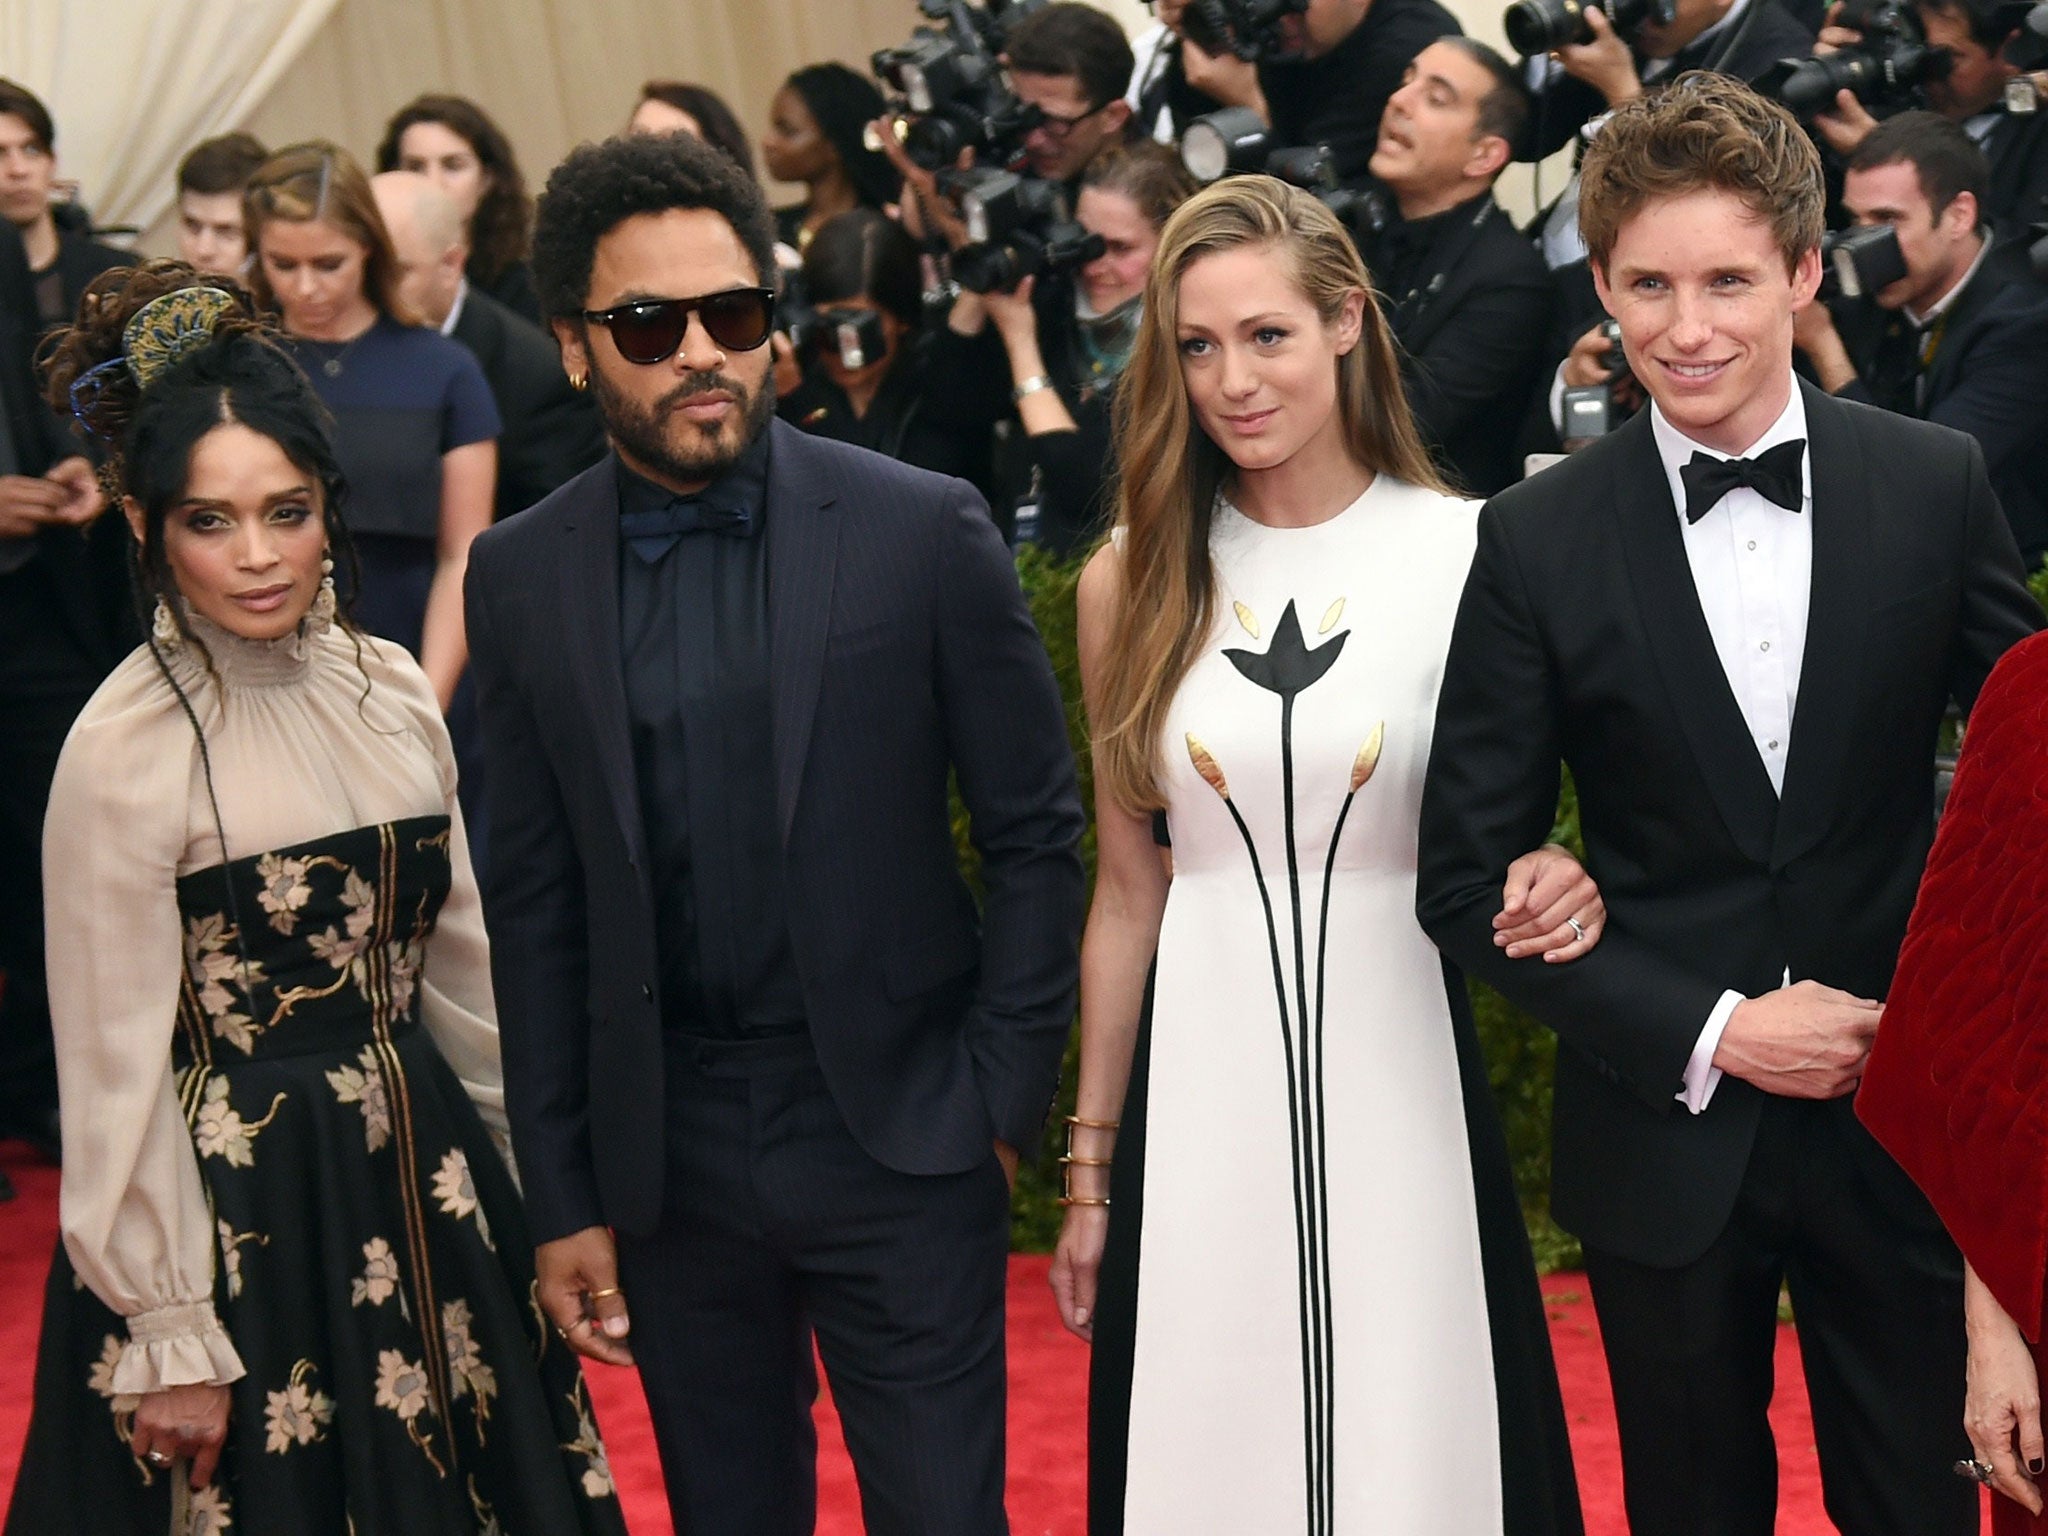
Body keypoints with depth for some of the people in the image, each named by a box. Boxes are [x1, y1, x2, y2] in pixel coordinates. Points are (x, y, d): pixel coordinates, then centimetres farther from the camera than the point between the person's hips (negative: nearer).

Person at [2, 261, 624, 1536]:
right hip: (236, 1204, -6)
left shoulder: (390, 691, 2)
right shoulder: (126, 751, -15)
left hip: (421, 1176, 6)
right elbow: (117, 1068, -13)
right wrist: (173, 1339, -12)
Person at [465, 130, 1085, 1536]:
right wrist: (564, 1199, 4)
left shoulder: (924, 533, -6)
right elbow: (539, 905, 5)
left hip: (899, 1141, -2)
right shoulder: (521, 577, 1)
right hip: (669, 1157, 2)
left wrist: (1003, 1105, -5)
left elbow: (1035, 834, -1)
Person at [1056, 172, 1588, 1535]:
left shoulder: (1467, 554, -4)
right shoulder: (1134, 581, 3)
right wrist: (1091, 1166, 10)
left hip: (1402, 1077, -1)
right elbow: (1128, 889, 8)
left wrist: (1558, 890, -20)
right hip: (1202, 1092, 2)